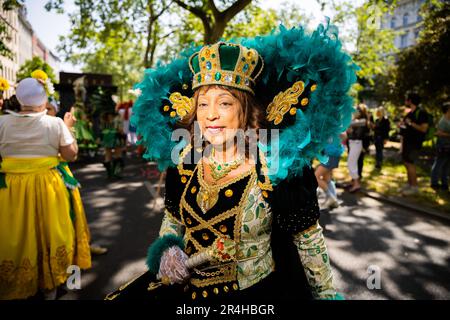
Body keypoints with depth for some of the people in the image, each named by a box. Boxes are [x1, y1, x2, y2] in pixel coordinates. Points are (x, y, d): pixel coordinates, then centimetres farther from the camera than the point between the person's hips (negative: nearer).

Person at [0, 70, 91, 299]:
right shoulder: (56, 123, -9)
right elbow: (71, 154, -6)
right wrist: (68, 128, 3)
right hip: (49, 186, -1)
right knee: (49, 233, 14)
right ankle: (49, 285, 29)